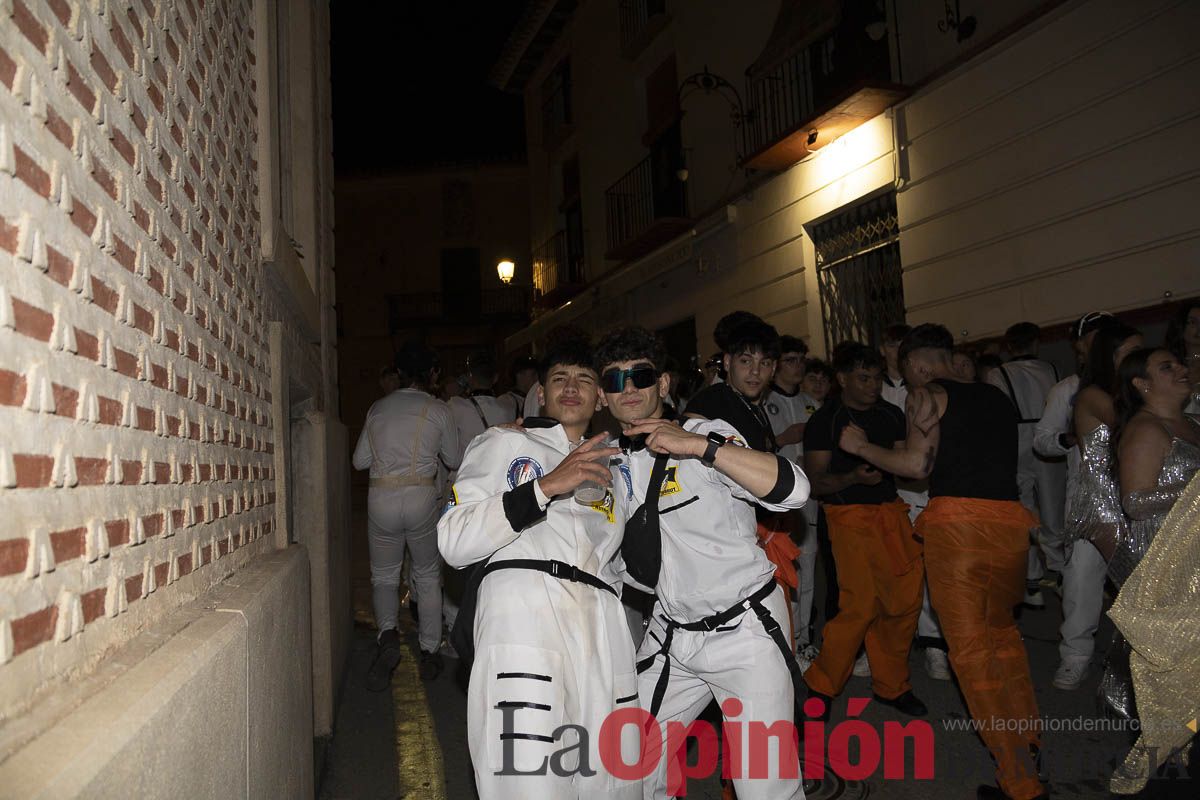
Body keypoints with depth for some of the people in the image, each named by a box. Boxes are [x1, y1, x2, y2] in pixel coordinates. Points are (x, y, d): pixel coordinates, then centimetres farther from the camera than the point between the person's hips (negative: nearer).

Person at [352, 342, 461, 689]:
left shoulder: (378, 408, 6)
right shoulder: (438, 410, -2)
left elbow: (360, 460, 10)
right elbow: (453, 460, 7)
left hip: (381, 499, 1)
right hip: (422, 498, -1)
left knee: (384, 575, 17)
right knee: (427, 576, 15)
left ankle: (387, 632, -8)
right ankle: (430, 652, 19)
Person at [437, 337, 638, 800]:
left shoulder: (611, 471, 29)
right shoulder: (504, 444, 13)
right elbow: (453, 542, -2)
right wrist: (546, 487, -8)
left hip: (603, 632, 5)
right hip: (524, 617, -5)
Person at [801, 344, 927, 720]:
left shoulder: (892, 414, 13)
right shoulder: (823, 421, -3)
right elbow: (816, 481, -6)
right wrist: (853, 477, -23)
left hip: (892, 511, 6)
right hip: (851, 516, -6)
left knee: (906, 600, 1)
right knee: (861, 605, -11)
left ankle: (891, 685, 22)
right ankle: (821, 685, 10)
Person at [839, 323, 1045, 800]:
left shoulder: (926, 394, 2)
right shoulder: (995, 396, 20)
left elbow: (919, 464, -8)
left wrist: (861, 446, 4)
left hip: (958, 520, -7)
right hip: (1008, 516, 7)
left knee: (971, 646, 0)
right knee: (1001, 628, 25)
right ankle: (1026, 735, 36)